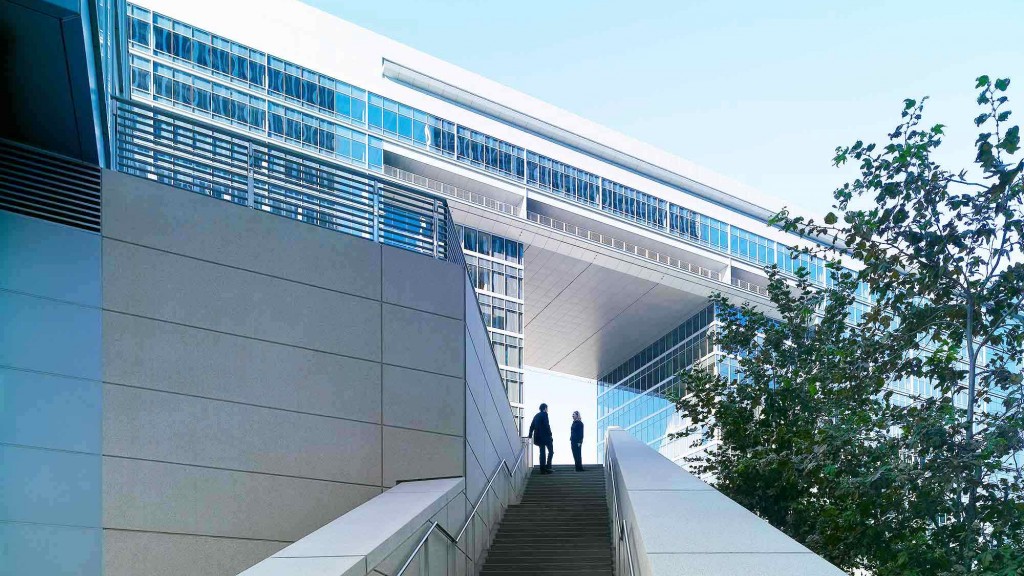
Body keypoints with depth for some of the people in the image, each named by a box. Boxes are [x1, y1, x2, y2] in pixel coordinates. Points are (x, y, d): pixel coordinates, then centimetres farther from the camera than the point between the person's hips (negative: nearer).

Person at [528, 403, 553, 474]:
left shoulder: (536, 416, 15)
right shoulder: (544, 414, -8)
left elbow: (532, 426, 15)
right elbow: (547, 425, -16)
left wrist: (530, 435, 20)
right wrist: (550, 435, -12)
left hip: (538, 437, 7)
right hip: (545, 436, -7)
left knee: (542, 452, 10)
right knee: (551, 451, 2)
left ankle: (542, 469, 7)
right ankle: (548, 467, -7)